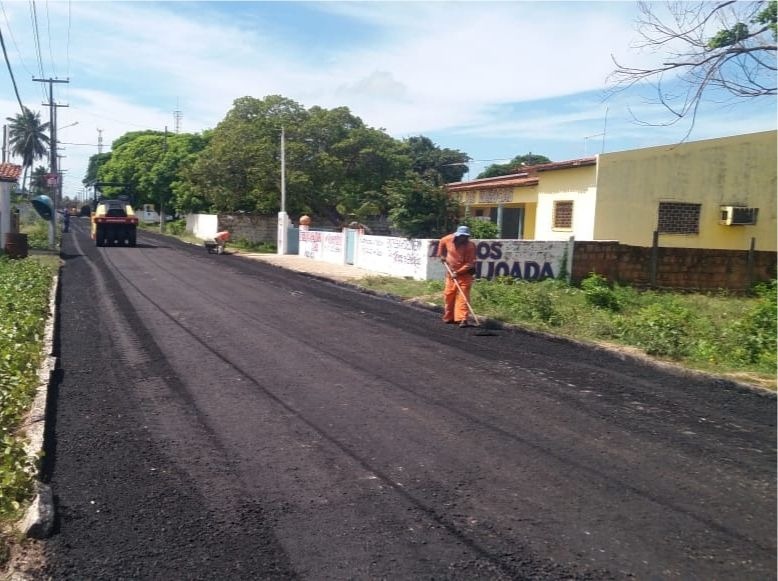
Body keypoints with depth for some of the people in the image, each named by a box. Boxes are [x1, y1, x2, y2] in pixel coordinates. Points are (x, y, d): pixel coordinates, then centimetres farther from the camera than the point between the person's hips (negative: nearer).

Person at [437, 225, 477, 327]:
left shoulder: (470, 246, -20)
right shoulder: (449, 239, -7)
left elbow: (470, 263, -22)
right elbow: (441, 242, 17)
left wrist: (458, 272, -26)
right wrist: (441, 255, 12)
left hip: (465, 274, -5)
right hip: (451, 273, 5)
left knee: (463, 296, -11)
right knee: (448, 295, 11)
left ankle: (462, 319, -13)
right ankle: (449, 317, 26)